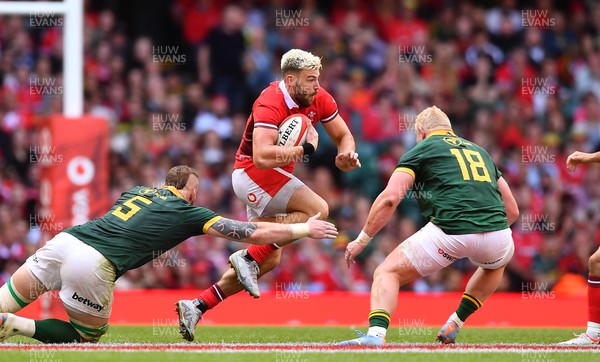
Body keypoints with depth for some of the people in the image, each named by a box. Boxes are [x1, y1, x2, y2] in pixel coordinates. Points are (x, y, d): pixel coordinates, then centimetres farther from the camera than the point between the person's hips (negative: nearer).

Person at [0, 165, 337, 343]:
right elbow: (253, 232, 12)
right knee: (86, 337, 14)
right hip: (94, 266, -5)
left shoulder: (139, 190, 26)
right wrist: (304, 229, 21)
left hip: (63, 240, 5)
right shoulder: (188, 212, 11)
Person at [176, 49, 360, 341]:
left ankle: (198, 305, 10)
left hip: (272, 178, 9)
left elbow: (343, 135, 10)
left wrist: (346, 155, -12)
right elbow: (262, 157, -37)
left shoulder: (319, 100, -2)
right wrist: (306, 149, -30)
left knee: (269, 260, 10)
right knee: (317, 210, -22)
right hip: (252, 174, -9)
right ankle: (248, 257, -19)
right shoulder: (270, 105, -25)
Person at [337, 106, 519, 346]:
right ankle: (454, 325, 32)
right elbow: (512, 210, 29)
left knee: (387, 273, 10)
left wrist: (362, 240, 9)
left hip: (451, 233, -4)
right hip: (496, 235, 4)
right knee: (497, 262, 40)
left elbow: (390, 198, 0)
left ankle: (376, 334, -16)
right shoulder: (479, 151, 30)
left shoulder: (420, 150, 15)